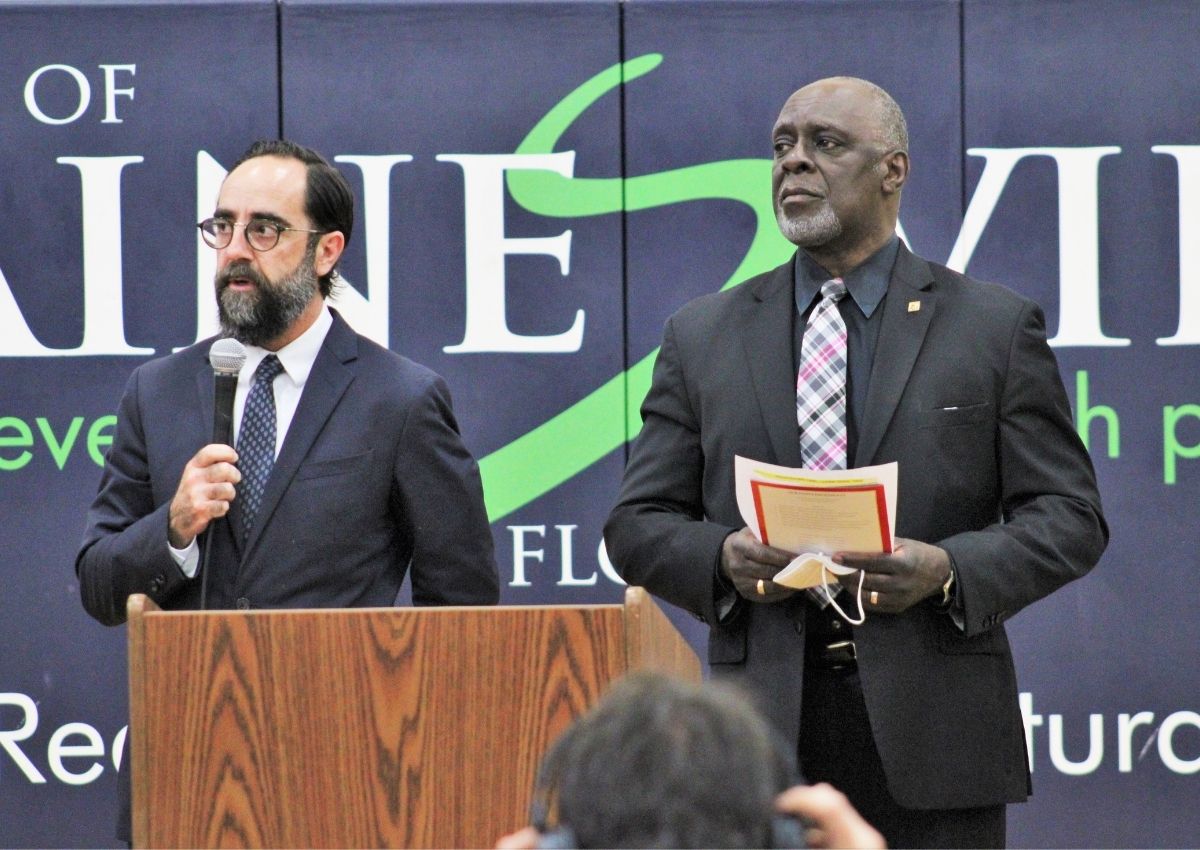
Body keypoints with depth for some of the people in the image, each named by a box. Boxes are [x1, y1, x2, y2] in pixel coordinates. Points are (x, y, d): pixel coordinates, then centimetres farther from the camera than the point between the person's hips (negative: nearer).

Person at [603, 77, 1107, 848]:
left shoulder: (996, 327, 6)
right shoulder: (702, 338, 12)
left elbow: (1070, 517, 3)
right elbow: (638, 524, 11)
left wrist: (950, 570, -16)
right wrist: (722, 558, -11)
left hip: (933, 740, -2)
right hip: (768, 728, 2)